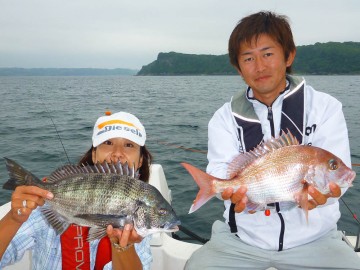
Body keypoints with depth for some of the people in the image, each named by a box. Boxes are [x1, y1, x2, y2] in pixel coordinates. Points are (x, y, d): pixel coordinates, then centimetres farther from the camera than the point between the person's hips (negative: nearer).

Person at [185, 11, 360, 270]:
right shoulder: (225, 117, -1)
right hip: (243, 237, 1)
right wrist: (234, 190, -37)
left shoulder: (325, 107, -3)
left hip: (313, 236, 0)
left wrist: (320, 189, -38)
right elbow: (221, 171, -13)